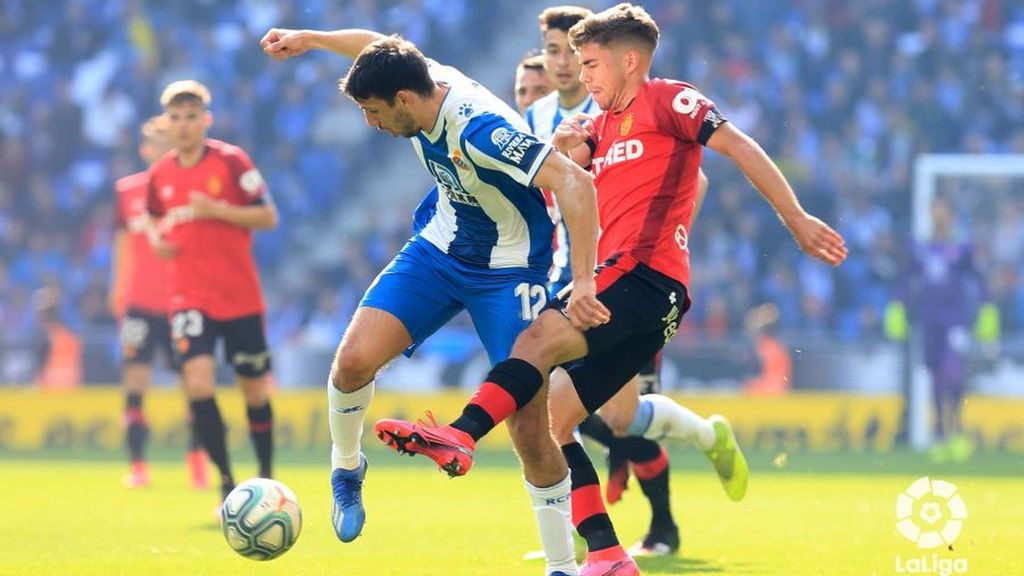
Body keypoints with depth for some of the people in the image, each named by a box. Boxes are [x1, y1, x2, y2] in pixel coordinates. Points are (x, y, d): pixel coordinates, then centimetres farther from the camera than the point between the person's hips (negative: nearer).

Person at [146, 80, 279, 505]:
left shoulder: (231, 161, -7)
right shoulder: (160, 174, 5)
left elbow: (268, 216, -8)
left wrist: (216, 210, -20)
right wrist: (157, 238, 0)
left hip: (240, 295, -2)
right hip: (189, 296, 2)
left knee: (255, 389, 7)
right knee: (198, 382, -18)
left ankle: (266, 478, 25)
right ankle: (226, 482, -9)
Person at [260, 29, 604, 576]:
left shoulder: (480, 129, -34)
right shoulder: (424, 79, -12)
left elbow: (575, 183, -41)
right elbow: (377, 46, 14)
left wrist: (584, 281, -46)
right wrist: (309, 38, 15)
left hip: (507, 271, -6)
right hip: (438, 248, 6)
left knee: (529, 429, -10)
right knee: (354, 358, -14)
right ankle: (346, 468, 14)